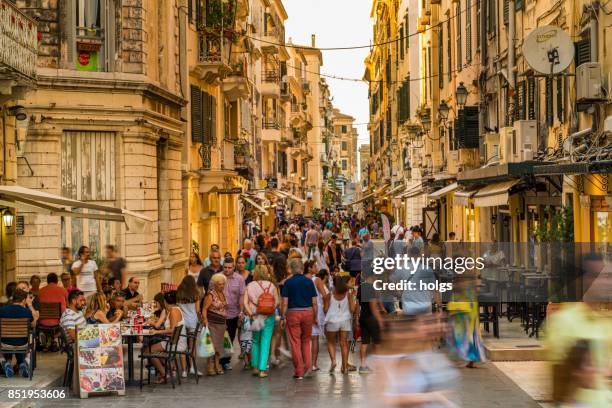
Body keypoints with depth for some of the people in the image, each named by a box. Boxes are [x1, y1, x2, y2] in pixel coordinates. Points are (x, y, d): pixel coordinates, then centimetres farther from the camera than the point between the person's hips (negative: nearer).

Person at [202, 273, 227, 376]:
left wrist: (225, 324, 19)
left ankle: (217, 366, 17)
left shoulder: (223, 294, 13)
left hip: (221, 324, 7)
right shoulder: (210, 294, -9)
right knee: (213, 345, -8)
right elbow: (204, 309, -13)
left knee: (219, 346, 9)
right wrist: (205, 320, -25)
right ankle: (210, 368, -3)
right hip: (212, 324, -7)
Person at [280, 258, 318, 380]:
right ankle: (308, 364, 4)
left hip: (293, 313, -2)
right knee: (306, 341, 18)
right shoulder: (309, 282, 3)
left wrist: (283, 317, 2)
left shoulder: (288, 282, -4)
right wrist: (315, 317, 12)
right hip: (308, 312, 2)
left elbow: (285, 303, -6)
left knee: (295, 342, 3)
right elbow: (314, 303, 3)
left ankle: (299, 371, 5)